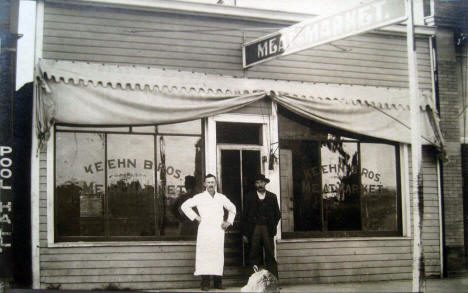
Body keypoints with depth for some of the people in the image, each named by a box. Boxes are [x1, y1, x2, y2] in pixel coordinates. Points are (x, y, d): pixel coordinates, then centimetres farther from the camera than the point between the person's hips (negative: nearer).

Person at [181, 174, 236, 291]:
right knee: (204, 255, -9)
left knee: (218, 255, 1)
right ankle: (205, 282, -10)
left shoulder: (221, 198, 15)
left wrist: (229, 221, 17)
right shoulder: (199, 197, 6)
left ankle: (218, 282, 6)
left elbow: (232, 208, 29)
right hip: (204, 230, -3)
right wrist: (195, 217, 1)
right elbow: (185, 206, 6)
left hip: (218, 231, 3)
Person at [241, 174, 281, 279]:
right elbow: (245, 216, 6)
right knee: (255, 256, -1)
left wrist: (272, 227, 1)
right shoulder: (249, 197, 9)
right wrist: (244, 233, 0)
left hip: (267, 230, 0)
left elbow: (277, 214, 13)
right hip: (254, 230, 0)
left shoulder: (272, 197, 11)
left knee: (270, 256, -4)